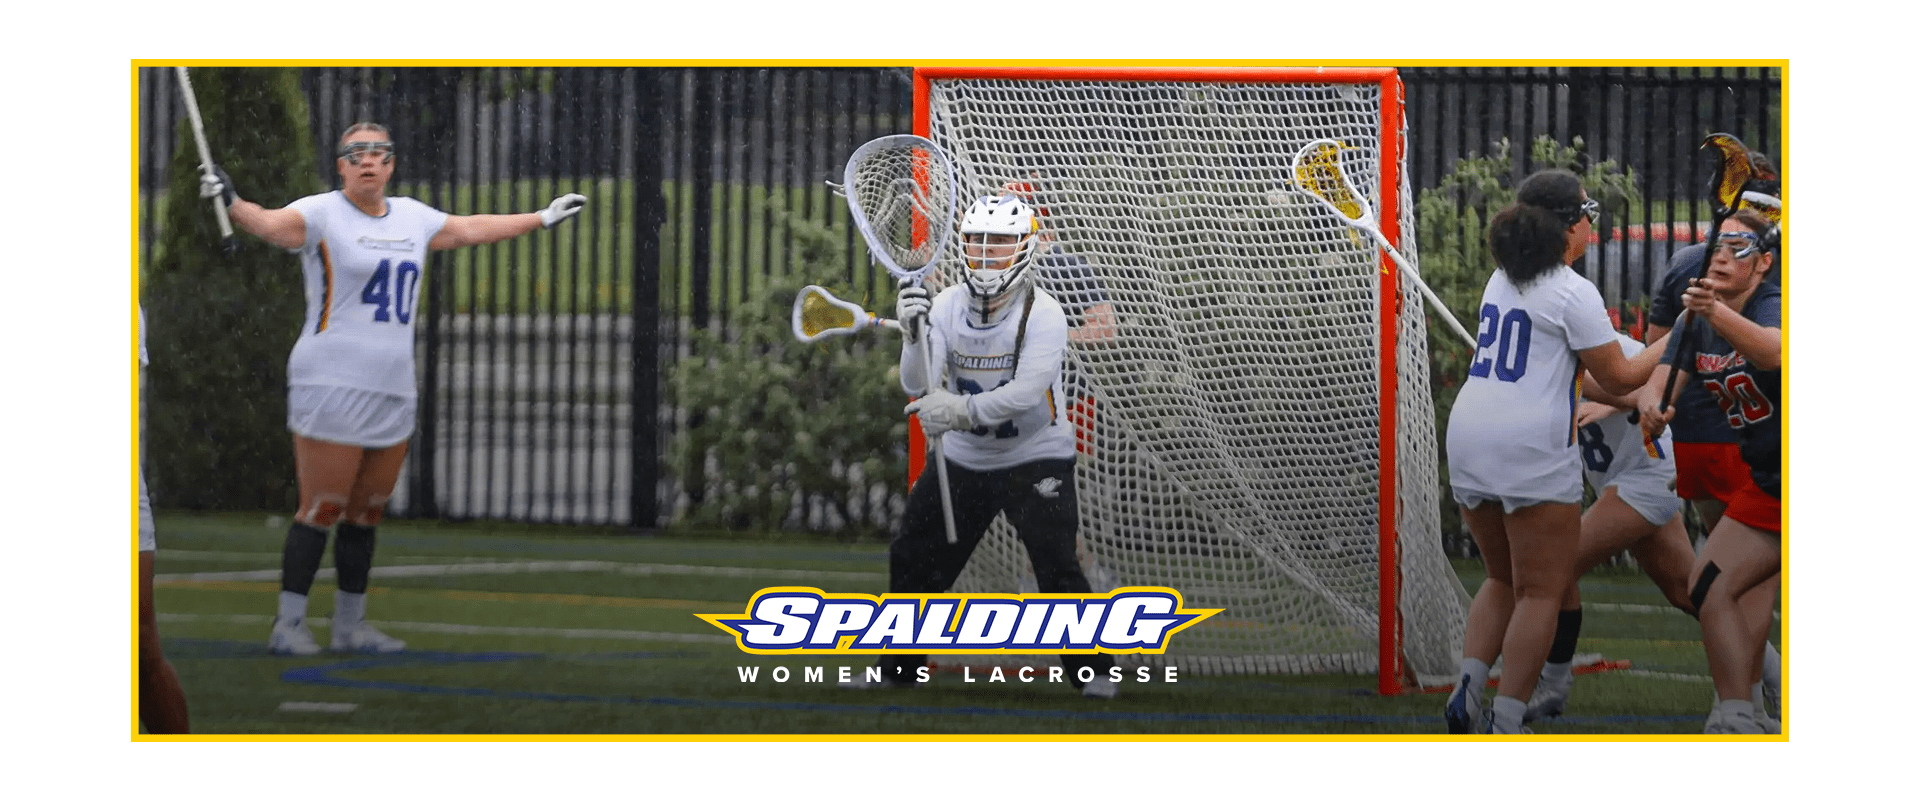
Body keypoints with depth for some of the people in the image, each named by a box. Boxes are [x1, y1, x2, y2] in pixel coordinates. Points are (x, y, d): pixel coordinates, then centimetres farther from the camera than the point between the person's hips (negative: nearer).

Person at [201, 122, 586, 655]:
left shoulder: (412, 217, 16)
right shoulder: (322, 215, -4)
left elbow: (472, 229, 31)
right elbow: (271, 224, -23)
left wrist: (544, 218, 40)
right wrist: (232, 202, -44)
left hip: (392, 390, 7)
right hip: (331, 386, -7)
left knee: (366, 513, 9)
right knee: (321, 510, -9)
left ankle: (350, 626, 17)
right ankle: (288, 625, -5)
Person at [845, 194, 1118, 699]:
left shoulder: (1043, 314, -16)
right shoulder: (947, 306, -3)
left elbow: (1027, 392, -29)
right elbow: (918, 386, -11)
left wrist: (964, 409, -42)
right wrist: (915, 335, -29)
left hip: (1035, 460, -5)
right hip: (963, 461, 5)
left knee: (1056, 567, -17)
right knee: (913, 561, 7)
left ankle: (1092, 670, -4)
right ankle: (898, 668, 23)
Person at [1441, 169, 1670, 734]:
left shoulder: (1500, 281, 15)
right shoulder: (1573, 293, -9)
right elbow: (1617, 377, -3)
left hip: (1468, 439, 7)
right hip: (1532, 453, -7)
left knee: (1503, 580, 19)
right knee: (1542, 592, 0)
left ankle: (1467, 689, 1)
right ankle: (1506, 725, -5)